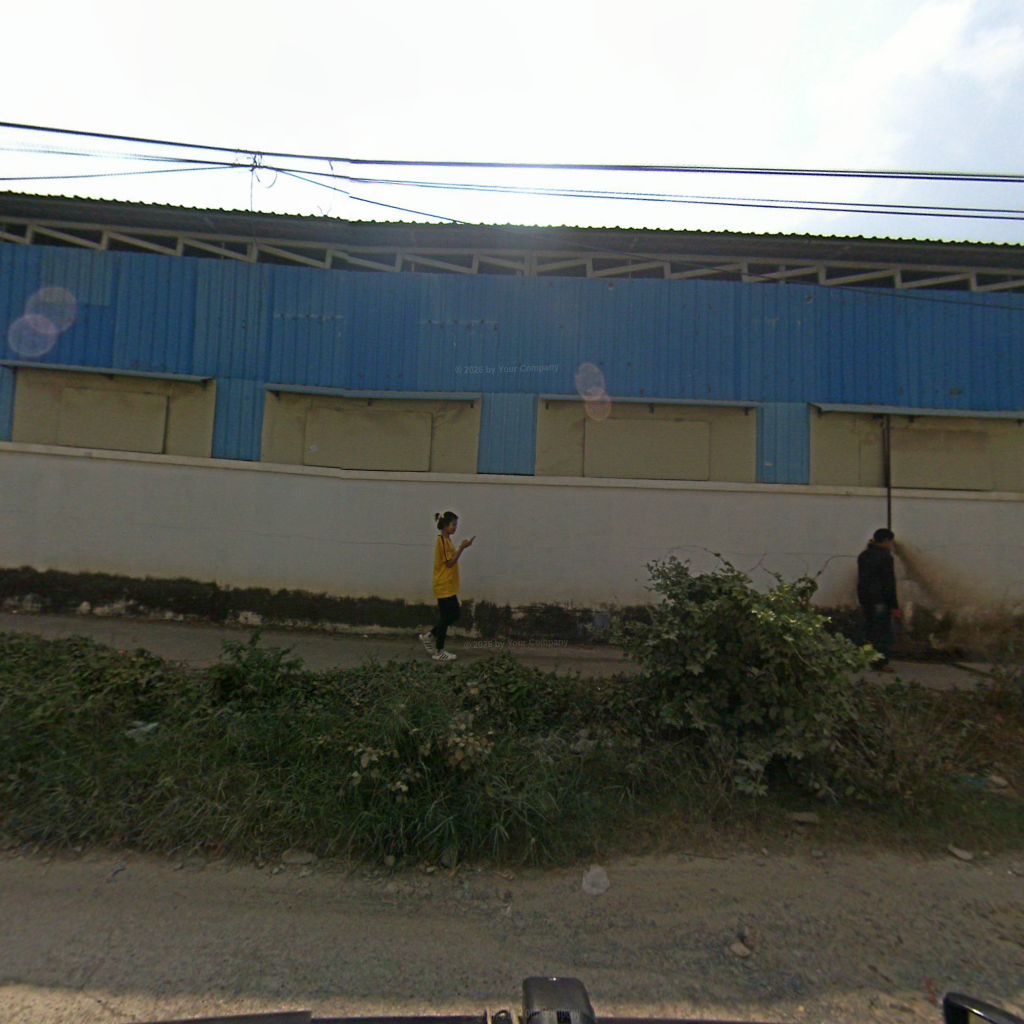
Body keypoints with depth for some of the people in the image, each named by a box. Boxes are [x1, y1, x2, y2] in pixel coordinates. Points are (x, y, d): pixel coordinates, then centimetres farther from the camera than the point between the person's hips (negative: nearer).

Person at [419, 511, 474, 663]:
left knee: (453, 615, 14)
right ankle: (439, 652, 9)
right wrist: (462, 548, -20)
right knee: (446, 617, -2)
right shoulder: (442, 540, -17)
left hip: (448, 586, 10)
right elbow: (450, 563, -20)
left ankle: (429, 636, 24)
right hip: (444, 586, -10)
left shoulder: (446, 540, 14)